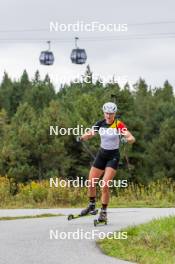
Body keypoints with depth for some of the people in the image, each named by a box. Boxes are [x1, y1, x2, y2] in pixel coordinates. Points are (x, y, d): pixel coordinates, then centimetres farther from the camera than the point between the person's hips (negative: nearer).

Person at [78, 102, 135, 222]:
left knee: (105, 185, -17)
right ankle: (91, 207, 28)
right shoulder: (100, 124, -2)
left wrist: (126, 140, -46)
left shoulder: (119, 125, -15)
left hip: (113, 156, -5)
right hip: (101, 154, 5)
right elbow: (89, 134, -3)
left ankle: (104, 212, -6)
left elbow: (132, 138, -23)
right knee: (91, 183, 5)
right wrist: (81, 137, -26)